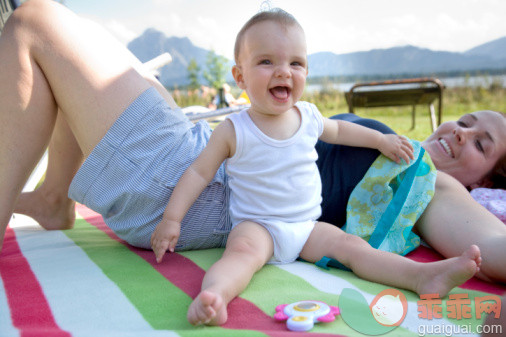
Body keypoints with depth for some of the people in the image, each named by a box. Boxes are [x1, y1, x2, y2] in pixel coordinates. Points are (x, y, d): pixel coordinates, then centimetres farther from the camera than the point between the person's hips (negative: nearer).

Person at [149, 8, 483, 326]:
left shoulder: (308, 116, 3)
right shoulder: (234, 131, -11)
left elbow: (337, 130, 26)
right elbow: (198, 172, -5)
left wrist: (381, 139, 25)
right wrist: (172, 218, -11)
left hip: (307, 226, 5)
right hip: (256, 225, -4)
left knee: (350, 245, -12)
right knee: (243, 250, -34)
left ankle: (424, 276, -22)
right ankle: (214, 294, -57)